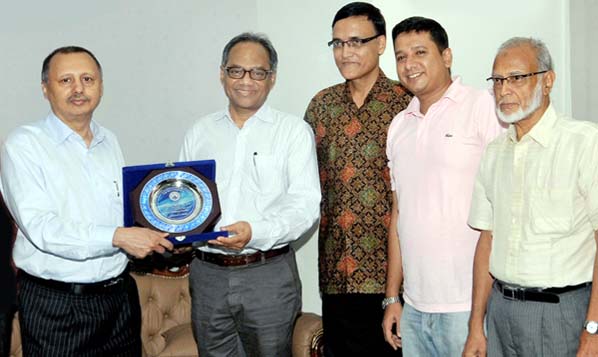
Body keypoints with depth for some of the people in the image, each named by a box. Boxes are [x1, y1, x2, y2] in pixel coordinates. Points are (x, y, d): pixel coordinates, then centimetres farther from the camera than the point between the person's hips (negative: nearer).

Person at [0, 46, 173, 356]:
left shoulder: (109, 141, 12)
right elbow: (40, 227, -18)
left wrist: (154, 234, -2)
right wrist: (117, 237, -24)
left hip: (119, 295, 6)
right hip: (55, 306, -5)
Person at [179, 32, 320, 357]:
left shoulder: (294, 131, -1)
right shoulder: (200, 132, 11)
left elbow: (305, 205, -10)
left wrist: (256, 233, -25)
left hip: (268, 273, -3)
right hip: (207, 272, 3)